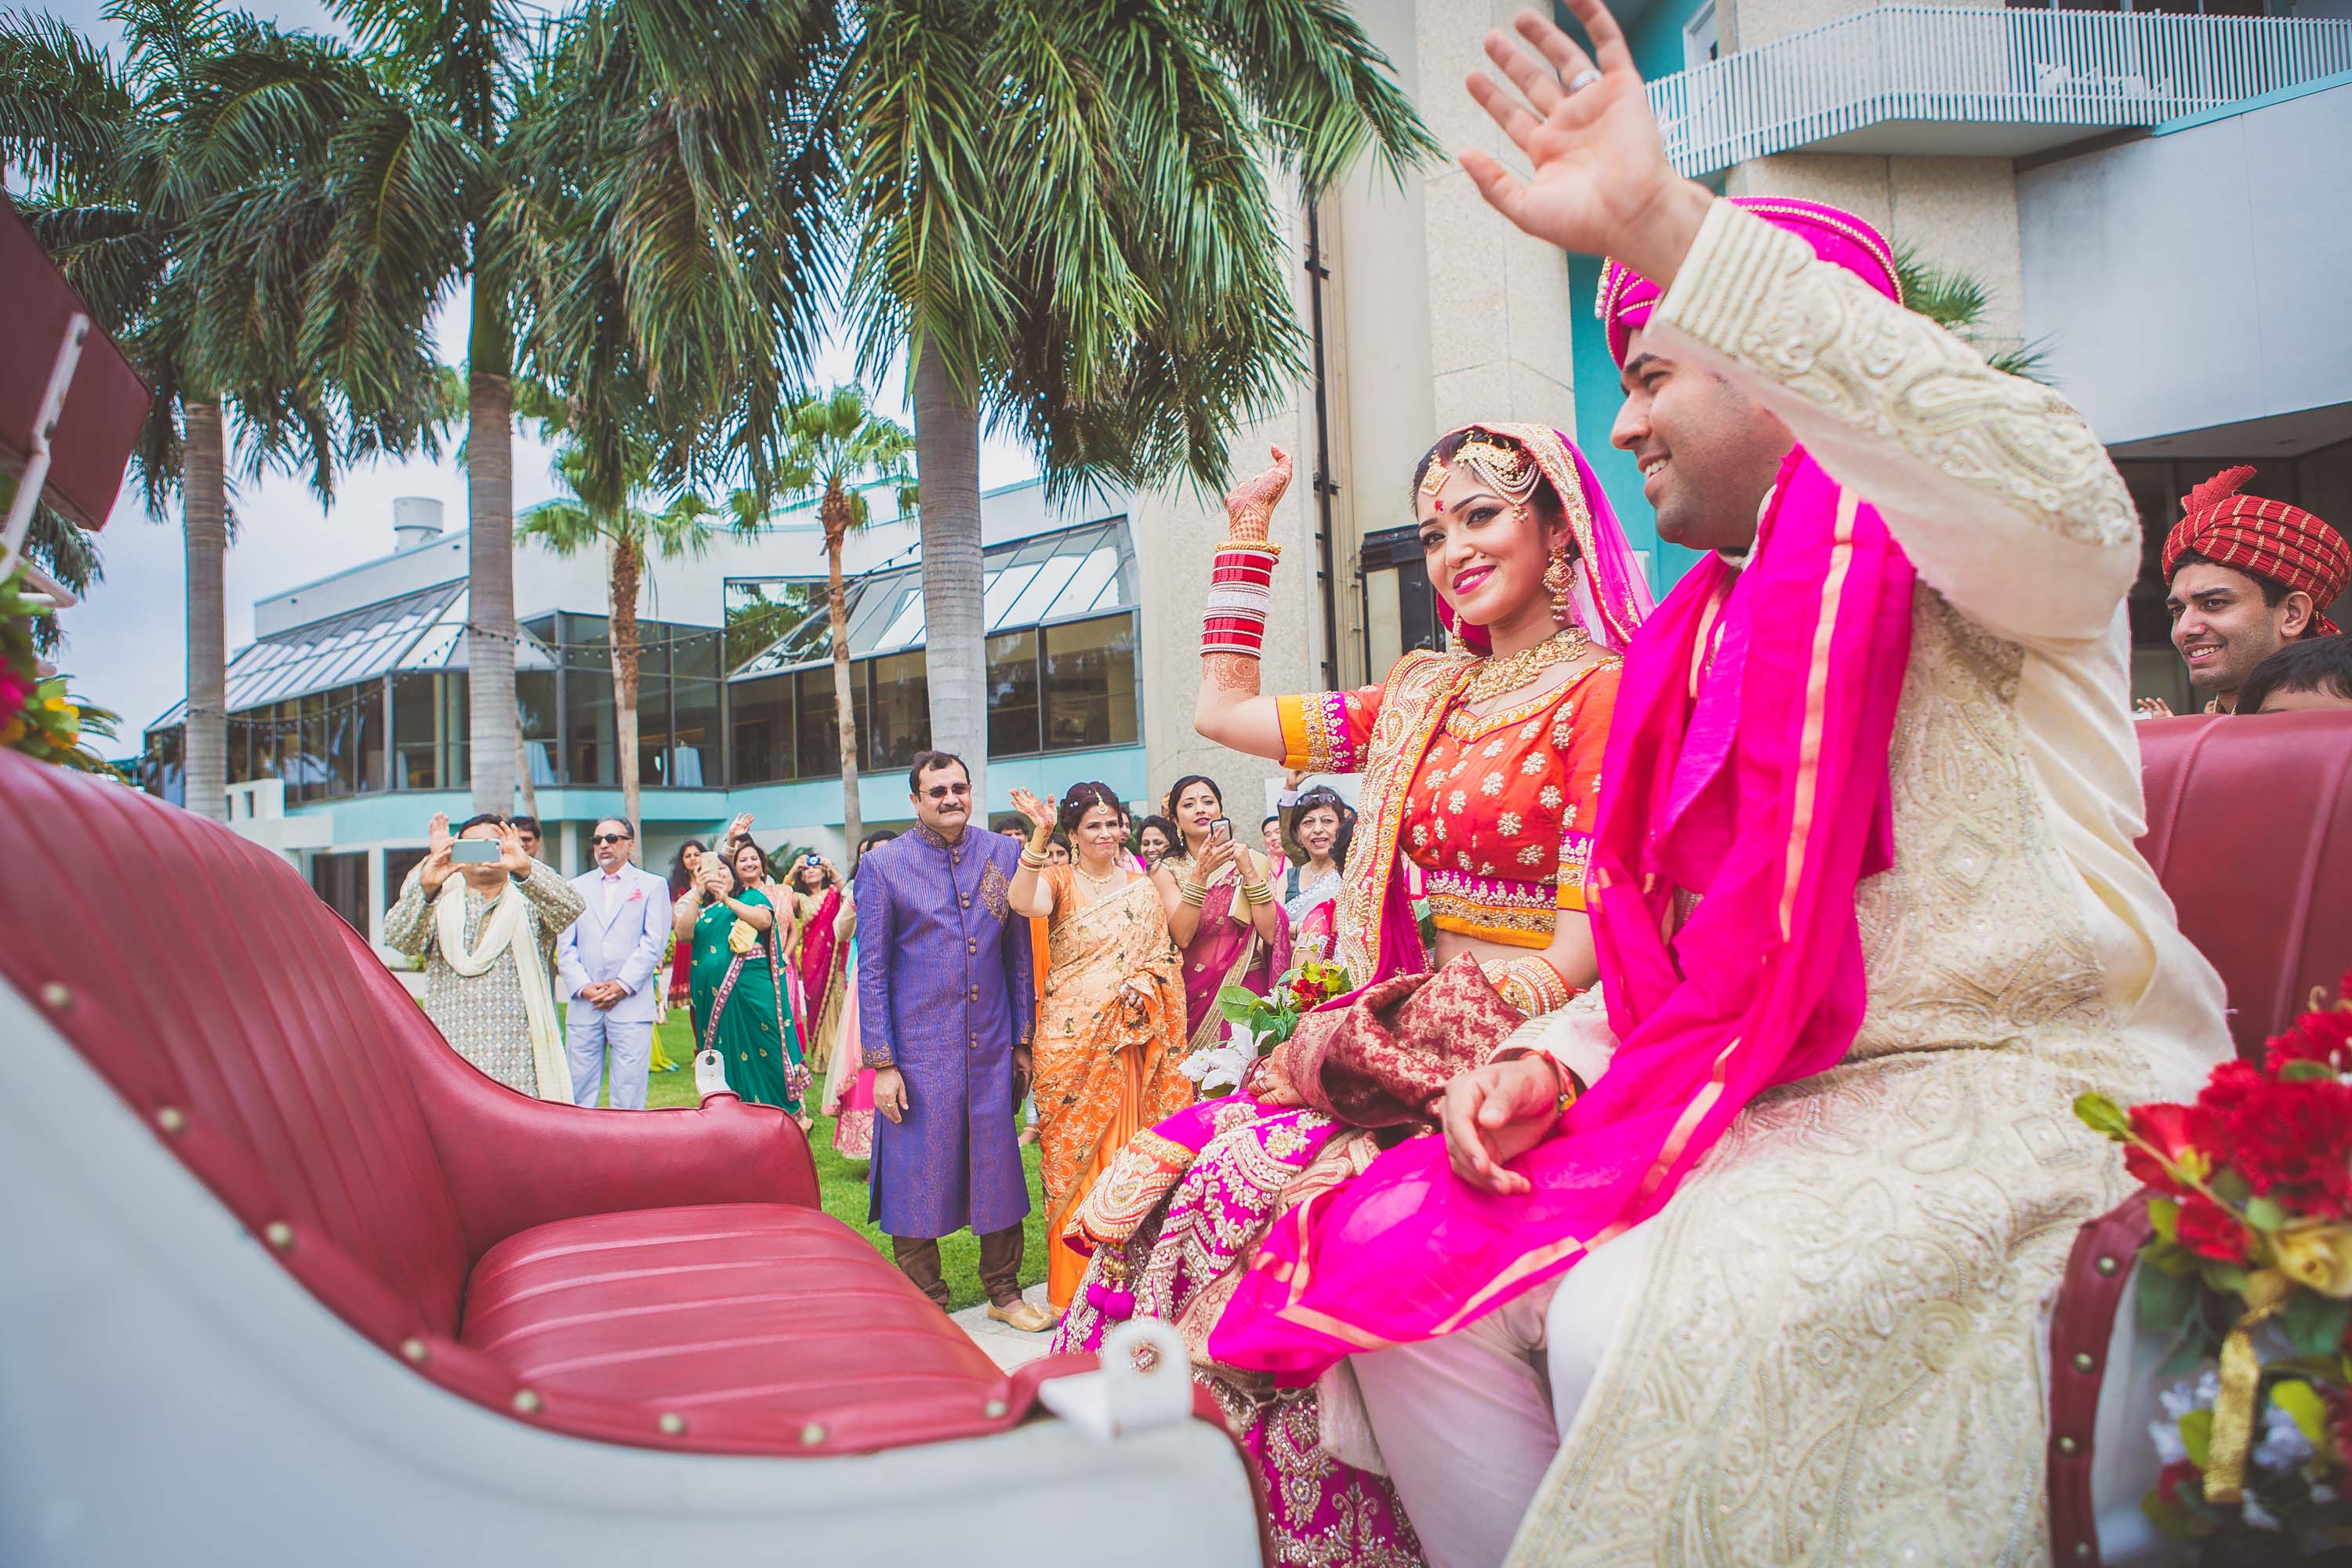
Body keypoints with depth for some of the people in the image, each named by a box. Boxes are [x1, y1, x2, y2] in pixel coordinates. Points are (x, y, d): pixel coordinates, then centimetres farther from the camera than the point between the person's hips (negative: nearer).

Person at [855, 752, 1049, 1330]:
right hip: (919, 1051, -3)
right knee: (918, 1175, 5)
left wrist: (1023, 1039, 8)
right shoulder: (883, 864, -4)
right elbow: (872, 970, -3)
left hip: (992, 1047, 3)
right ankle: (926, 1305, 22)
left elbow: (1020, 953, 10)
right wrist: (881, 1063, -7)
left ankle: (1004, 1293, 27)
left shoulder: (1004, 855, 5)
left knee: (999, 1168, 10)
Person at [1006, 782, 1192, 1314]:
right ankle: (1072, 1284, 10)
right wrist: (1039, 837, -30)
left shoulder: (1141, 888, 12)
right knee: (1070, 1150, 0)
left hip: (1126, 1037, 3)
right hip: (1070, 1035, -3)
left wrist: (1145, 982, -7)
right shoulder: (1059, 878, -1)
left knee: (1125, 1146, 4)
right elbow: (1025, 904, -23)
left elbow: (1162, 954, 13)